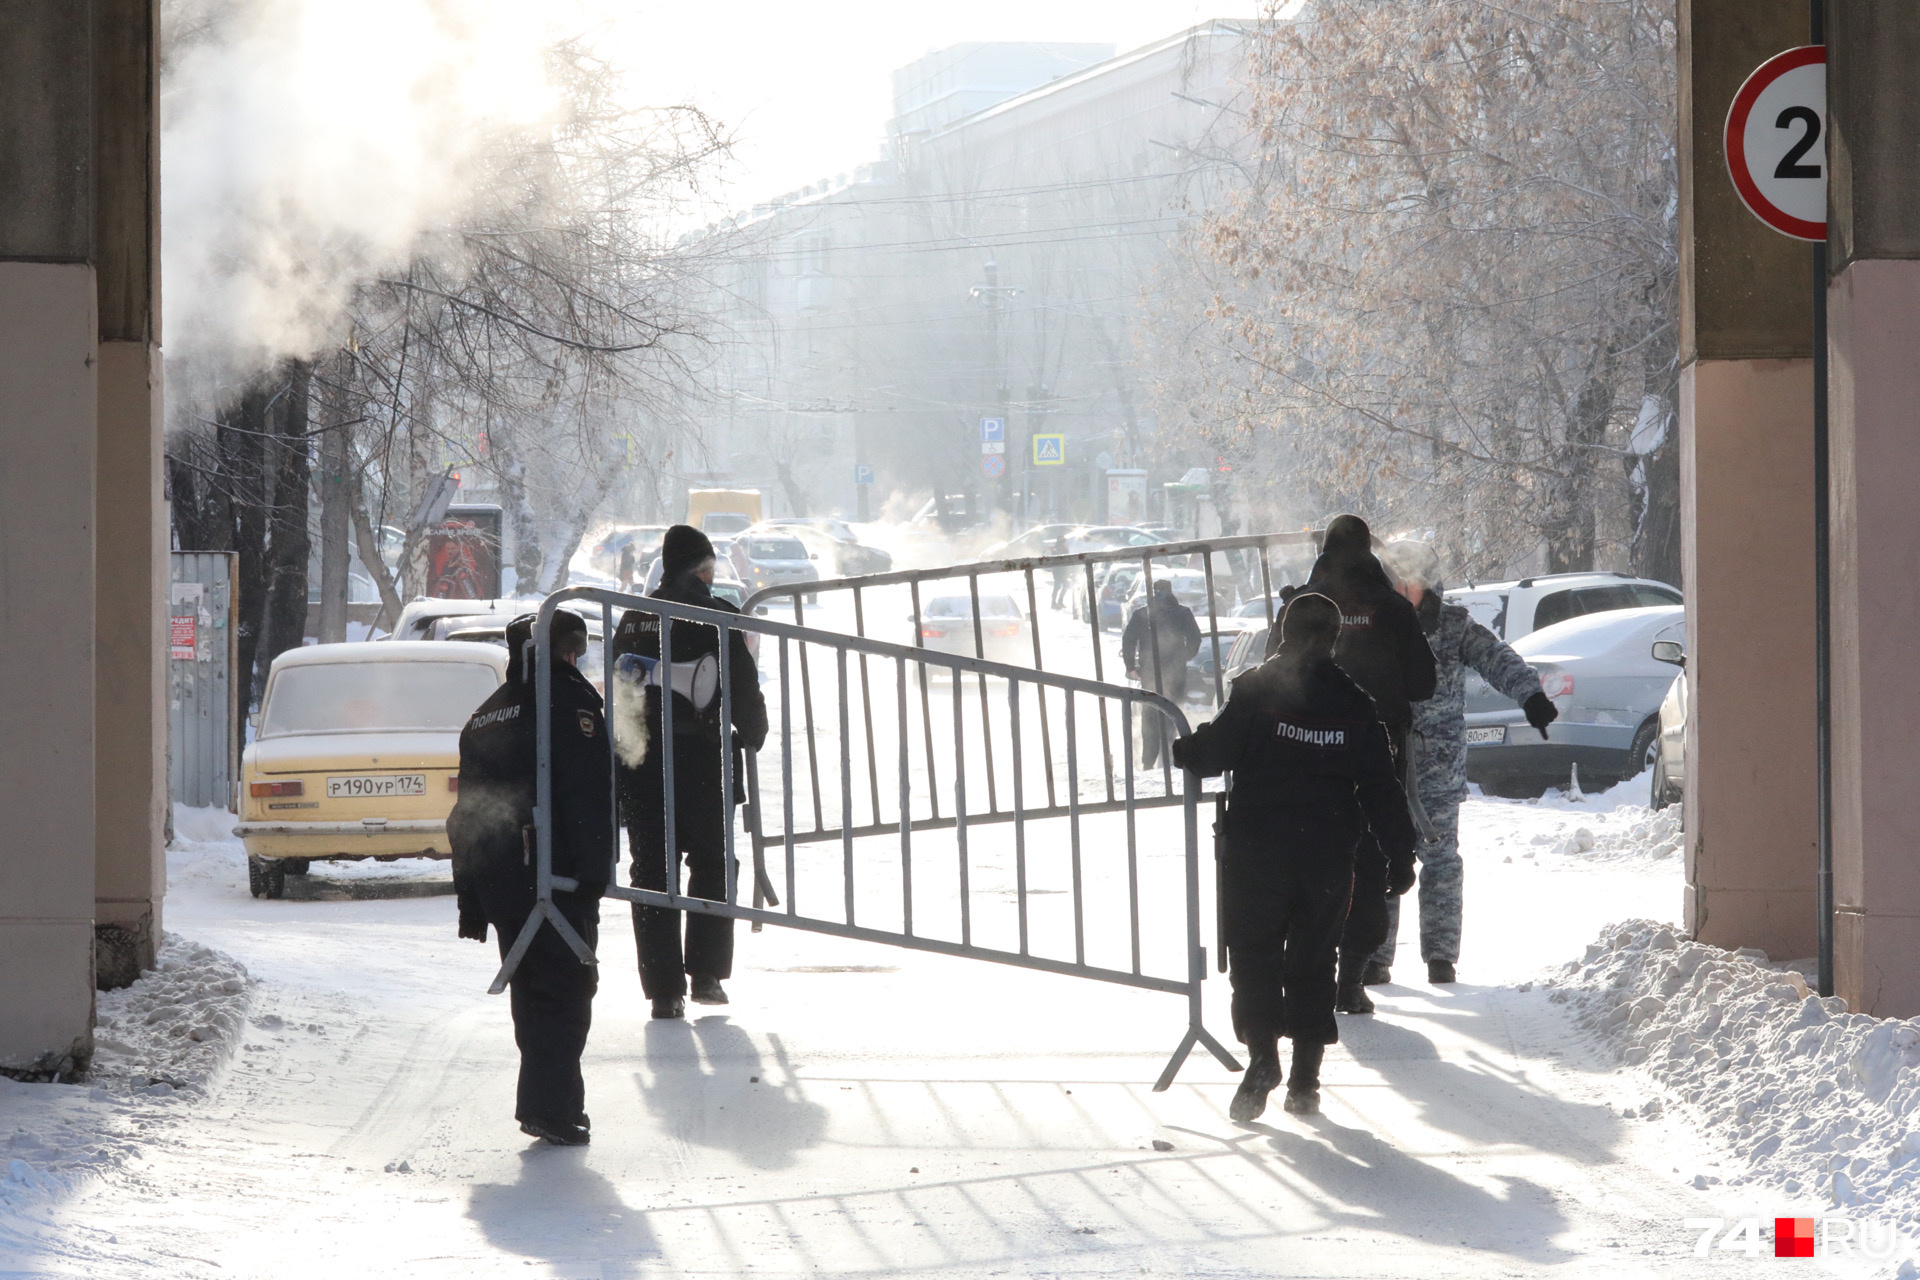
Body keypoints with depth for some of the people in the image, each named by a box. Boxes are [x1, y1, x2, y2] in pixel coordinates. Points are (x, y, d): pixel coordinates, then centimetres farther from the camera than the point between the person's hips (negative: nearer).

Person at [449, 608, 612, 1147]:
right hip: (553, 875, -7)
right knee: (566, 986, -4)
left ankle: (551, 1101, 19)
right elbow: (588, 797, -15)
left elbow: (466, 813, 19)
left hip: (493, 876, 7)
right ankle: (550, 1106, -12)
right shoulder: (569, 699, -5)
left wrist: (470, 901, 21)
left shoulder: (484, 717, 19)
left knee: (531, 987, 15)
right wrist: (594, 874, -15)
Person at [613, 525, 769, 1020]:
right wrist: (753, 735, 7)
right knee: (712, 866, 13)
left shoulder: (633, 619, 9)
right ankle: (706, 974, 10)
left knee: (652, 871, 4)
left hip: (641, 758, 3)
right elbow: (743, 687, -7)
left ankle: (664, 988, 0)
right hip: (702, 756, -3)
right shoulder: (716, 616, -6)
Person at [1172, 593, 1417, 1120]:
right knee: (1313, 962, 12)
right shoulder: (1355, 705, 4)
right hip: (1329, 856, 3)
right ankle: (1306, 1080, 8)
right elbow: (1382, 787, 5)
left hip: (1257, 850, -3)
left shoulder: (1257, 688, -6)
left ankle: (1262, 1059, -17)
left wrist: (1174, 750, 14)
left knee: (1254, 956, 3)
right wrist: (1399, 854, 11)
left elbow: (1215, 750, -7)